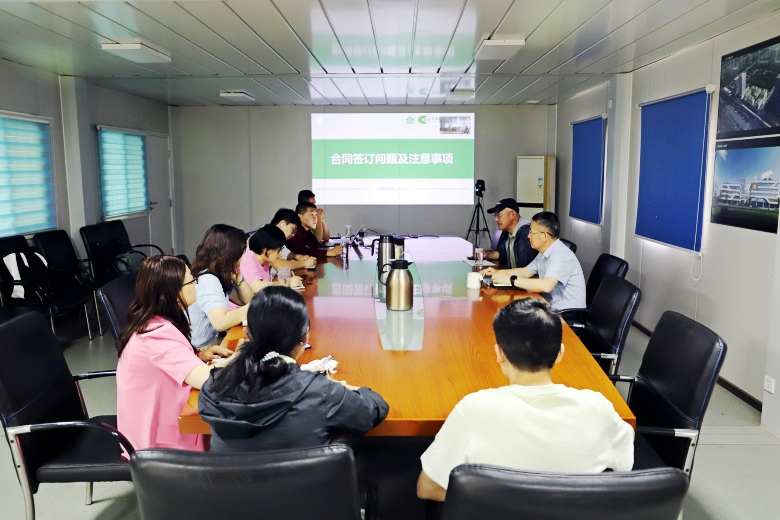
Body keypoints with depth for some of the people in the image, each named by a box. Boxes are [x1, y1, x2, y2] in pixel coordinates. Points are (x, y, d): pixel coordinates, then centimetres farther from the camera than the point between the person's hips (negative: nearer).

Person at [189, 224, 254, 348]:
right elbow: (221, 322, -35)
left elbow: (247, 300, 13)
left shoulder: (220, 275, 4)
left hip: (214, 339, 8)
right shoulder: (207, 280, -22)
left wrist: (238, 277, -5)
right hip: (202, 350, -8)